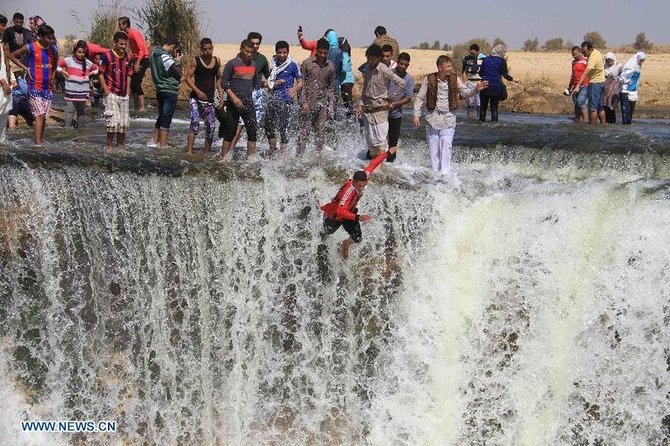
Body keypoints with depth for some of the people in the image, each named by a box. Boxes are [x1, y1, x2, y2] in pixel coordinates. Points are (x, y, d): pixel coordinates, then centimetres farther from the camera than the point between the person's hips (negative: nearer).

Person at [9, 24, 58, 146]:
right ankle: (38, 144, -19)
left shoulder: (53, 49, 7)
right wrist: (25, 68, -3)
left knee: (44, 117, 8)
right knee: (39, 116, -14)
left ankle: (40, 141, 16)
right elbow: (12, 56, 4)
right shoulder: (30, 48, -7)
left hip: (48, 88, 5)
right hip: (35, 87, -5)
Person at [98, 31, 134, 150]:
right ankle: (109, 146, 1)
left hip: (124, 95, 5)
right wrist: (107, 92, -9)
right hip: (111, 94, -5)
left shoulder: (128, 57, 7)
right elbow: (101, 74, -4)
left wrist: (128, 93, 8)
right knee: (113, 121, -9)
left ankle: (121, 145, 18)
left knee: (124, 122, 7)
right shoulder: (107, 56, -8)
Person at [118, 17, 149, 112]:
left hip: (143, 60, -10)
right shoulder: (128, 34, 13)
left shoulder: (134, 33, -15)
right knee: (132, 82, 8)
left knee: (136, 82, -15)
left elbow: (142, 49, -21)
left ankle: (142, 107, -14)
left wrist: (137, 63, -25)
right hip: (137, 60, 10)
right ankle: (137, 106, 13)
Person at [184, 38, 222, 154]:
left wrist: (221, 95, 9)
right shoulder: (196, 61, -3)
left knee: (210, 127, 1)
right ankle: (189, 151, -24)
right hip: (196, 98, -4)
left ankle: (207, 152, 14)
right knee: (195, 122, -20)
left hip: (210, 100, 4)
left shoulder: (217, 61, 9)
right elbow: (187, 77, -5)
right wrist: (198, 91, -16)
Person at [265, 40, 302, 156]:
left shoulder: (292, 66, -2)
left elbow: (300, 82, 0)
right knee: (269, 125, 8)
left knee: (283, 127, -5)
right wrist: (273, 83, 1)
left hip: (285, 100, -5)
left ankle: (283, 153, 2)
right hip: (273, 99, 5)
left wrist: (294, 89, -20)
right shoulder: (273, 65, 13)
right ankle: (272, 149, 27)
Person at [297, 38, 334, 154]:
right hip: (307, 102, -3)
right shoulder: (307, 63, -2)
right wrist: (304, 102, -9)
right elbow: (301, 83, -1)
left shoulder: (330, 66, 7)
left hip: (322, 102, 3)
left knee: (321, 131, 3)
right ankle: (299, 155, 2)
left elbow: (330, 87, 14)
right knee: (304, 131, -3)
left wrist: (331, 104, 5)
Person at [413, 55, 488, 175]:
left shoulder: (454, 79, 1)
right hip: (433, 117, 0)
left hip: (448, 117, 0)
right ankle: (435, 172, 16)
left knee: (446, 145, -12)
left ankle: (444, 173, -10)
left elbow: (464, 92, -3)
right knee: (434, 148, 5)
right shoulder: (429, 79, -4)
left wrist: (475, 89, -21)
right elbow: (420, 98, 1)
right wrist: (416, 114, -3)